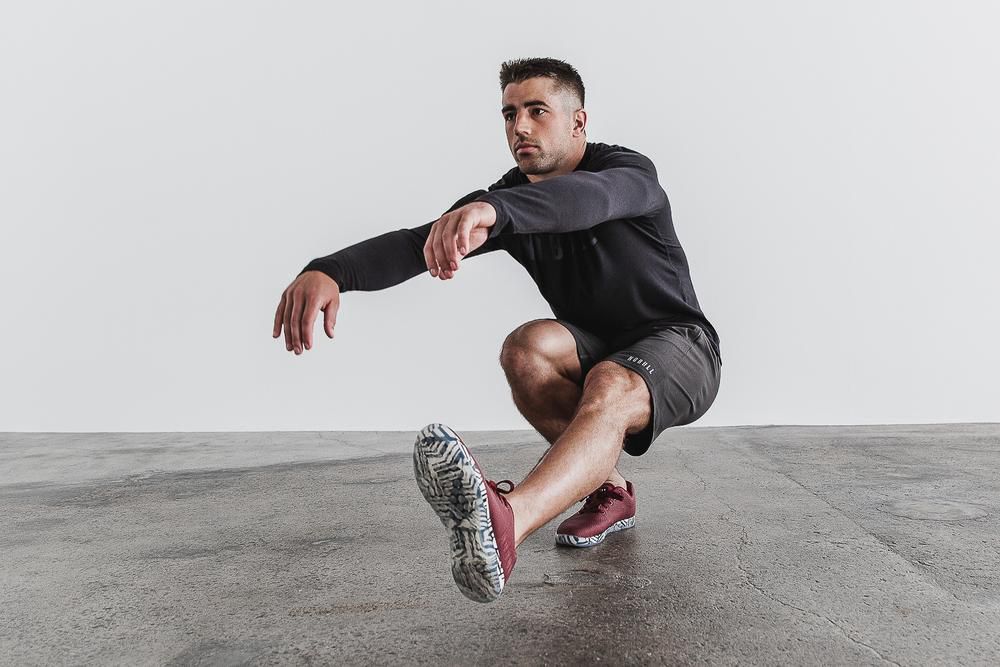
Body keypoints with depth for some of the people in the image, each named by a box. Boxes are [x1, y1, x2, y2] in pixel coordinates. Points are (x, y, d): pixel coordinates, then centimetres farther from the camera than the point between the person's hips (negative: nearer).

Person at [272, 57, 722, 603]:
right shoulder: (509, 199, -3)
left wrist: (490, 209, -64)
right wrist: (331, 271, -39)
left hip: (678, 347, -5)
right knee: (525, 348, -28)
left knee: (610, 387, -39)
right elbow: (419, 241, -19)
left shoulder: (628, 171, -16)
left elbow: (591, 196, -43)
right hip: (597, 349, 5)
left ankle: (502, 525, -68)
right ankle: (610, 491, -12)